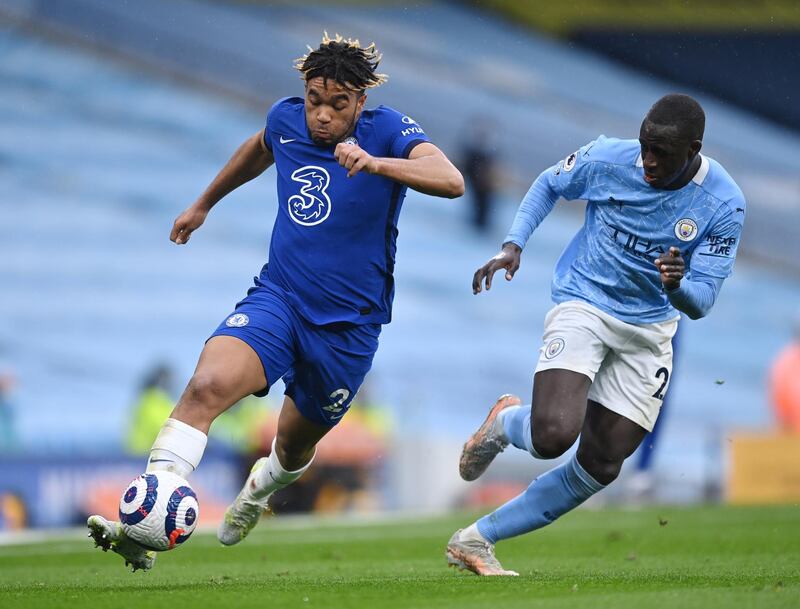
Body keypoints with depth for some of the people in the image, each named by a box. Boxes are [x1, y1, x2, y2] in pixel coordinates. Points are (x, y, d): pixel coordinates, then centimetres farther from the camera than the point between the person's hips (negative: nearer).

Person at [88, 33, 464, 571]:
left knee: (295, 445, 17)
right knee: (207, 385, -27)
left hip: (348, 325, -2)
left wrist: (374, 163, -46)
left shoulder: (388, 130, -13)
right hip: (277, 299, 2)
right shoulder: (287, 119, 0)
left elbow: (451, 181, -31)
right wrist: (204, 204, 38)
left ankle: (258, 491, 57)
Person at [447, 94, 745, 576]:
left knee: (600, 467, 0)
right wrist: (513, 245, -6)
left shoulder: (724, 205, -16)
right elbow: (549, 184, 7)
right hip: (582, 306, -2)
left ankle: (477, 540, 14)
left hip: (649, 332, 2)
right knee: (553, 435, -26)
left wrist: (677, 286, -37)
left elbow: (700, 304, -13)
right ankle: (505, 423, 12)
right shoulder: (607, 159, -15)